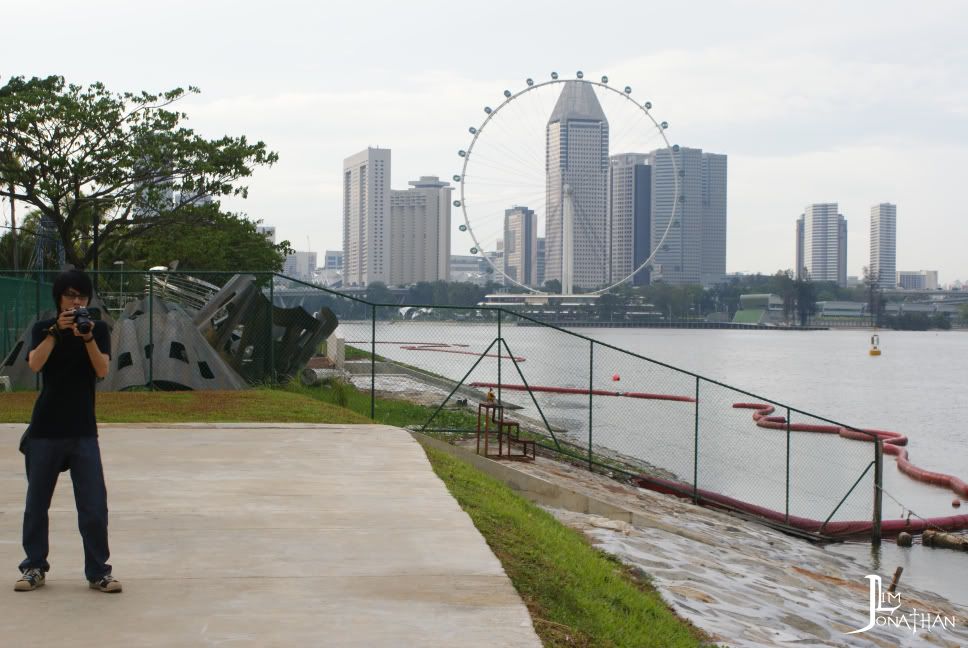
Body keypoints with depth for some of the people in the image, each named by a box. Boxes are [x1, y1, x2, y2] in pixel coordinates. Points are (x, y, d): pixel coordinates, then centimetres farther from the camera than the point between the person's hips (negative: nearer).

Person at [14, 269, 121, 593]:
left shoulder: (98, 329, 3)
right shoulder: (43, 329, 3)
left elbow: (102, 370, -11)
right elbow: (35, 365, -15)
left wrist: (87, 337, -25)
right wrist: (56, 331, -24)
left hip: (83, 431, -1)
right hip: (45, 430, 1)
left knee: (94, 506, -4)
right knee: (36, 503, 9)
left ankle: (98, 571, 5)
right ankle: (34, 567, 22)